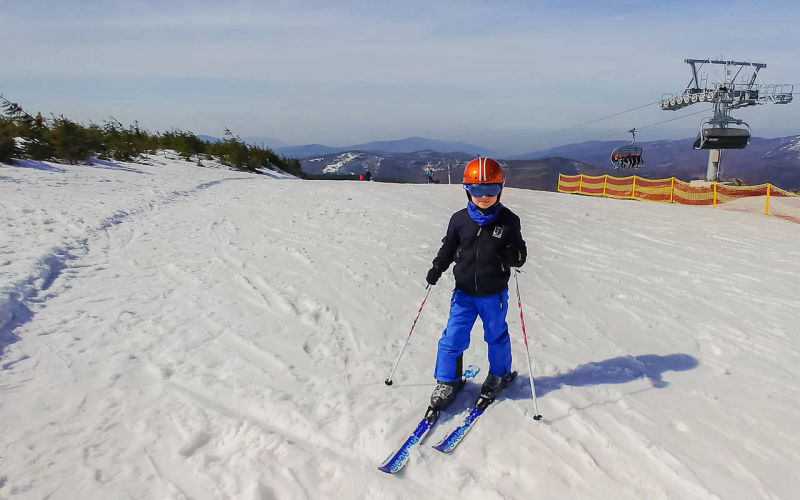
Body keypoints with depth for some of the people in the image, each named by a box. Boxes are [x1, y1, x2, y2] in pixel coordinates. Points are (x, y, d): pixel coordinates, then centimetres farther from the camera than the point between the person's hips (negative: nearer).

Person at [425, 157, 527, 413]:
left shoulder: (508, 221, -9)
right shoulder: (459, 219, -6)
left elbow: (521, 253, -2)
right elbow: (448, 248, 7)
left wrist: (514, 256, -24)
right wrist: (437, 268, -7)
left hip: (494, 294, -1)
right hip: (464, 293, 1)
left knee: (496, 336, 17)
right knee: (453, 338, 3)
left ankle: (499, 375, 41)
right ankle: (447, 381, 22)